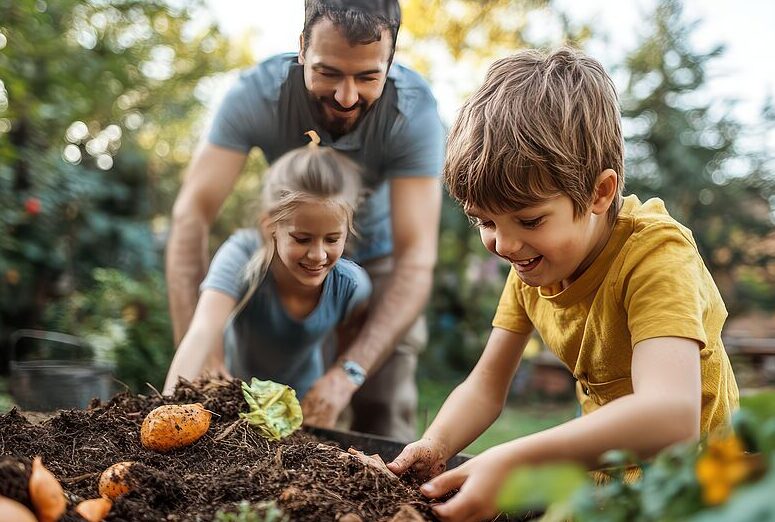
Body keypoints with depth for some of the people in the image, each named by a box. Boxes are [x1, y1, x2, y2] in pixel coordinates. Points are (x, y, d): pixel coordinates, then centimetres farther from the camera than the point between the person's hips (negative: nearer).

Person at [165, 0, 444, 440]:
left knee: (384, 428, -6)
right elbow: (191, 217, -33)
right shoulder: (256, 94, -30)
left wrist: (350, 373, -46)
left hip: (377, 258, -1)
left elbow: (416, 258, -35)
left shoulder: (415, 110, -31)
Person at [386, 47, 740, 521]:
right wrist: (435, 446, -24)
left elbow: (671, 414, -44)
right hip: (603, 450, 6)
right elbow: (486, 385, -6)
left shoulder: (656, 255, -28)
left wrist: (512, 462, -49)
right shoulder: (532, 258, -7)